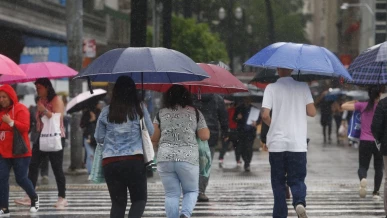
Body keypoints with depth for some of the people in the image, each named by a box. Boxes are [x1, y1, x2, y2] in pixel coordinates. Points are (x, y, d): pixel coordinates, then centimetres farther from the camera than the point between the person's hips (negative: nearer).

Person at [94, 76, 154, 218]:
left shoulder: (106, 112, 4)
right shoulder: (140, 109, -1)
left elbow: (98, 138, 10)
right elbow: (150, 132, 7)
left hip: (110, 162, 2)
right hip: (135, 160, -2)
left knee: (118, 202, 9)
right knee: (139, 199, 7)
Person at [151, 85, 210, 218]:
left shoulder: (161, 114, 7)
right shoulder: (195, 113, 5)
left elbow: (154, 138, 5)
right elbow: (205, 136, 3)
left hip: (165, 158, 1)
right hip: (188, 158, -1)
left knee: (171, 194, 8)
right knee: (191, 191, 13)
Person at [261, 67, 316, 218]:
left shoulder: (271, 88, -2)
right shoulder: (303, 87, 2)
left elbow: (265, 115, -9)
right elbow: (312, 112, -1)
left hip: (277, 143, 0)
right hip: (298, 144, 0)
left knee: (278, 182, 11)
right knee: (297, 179, 5)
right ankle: (299, 202, -23)